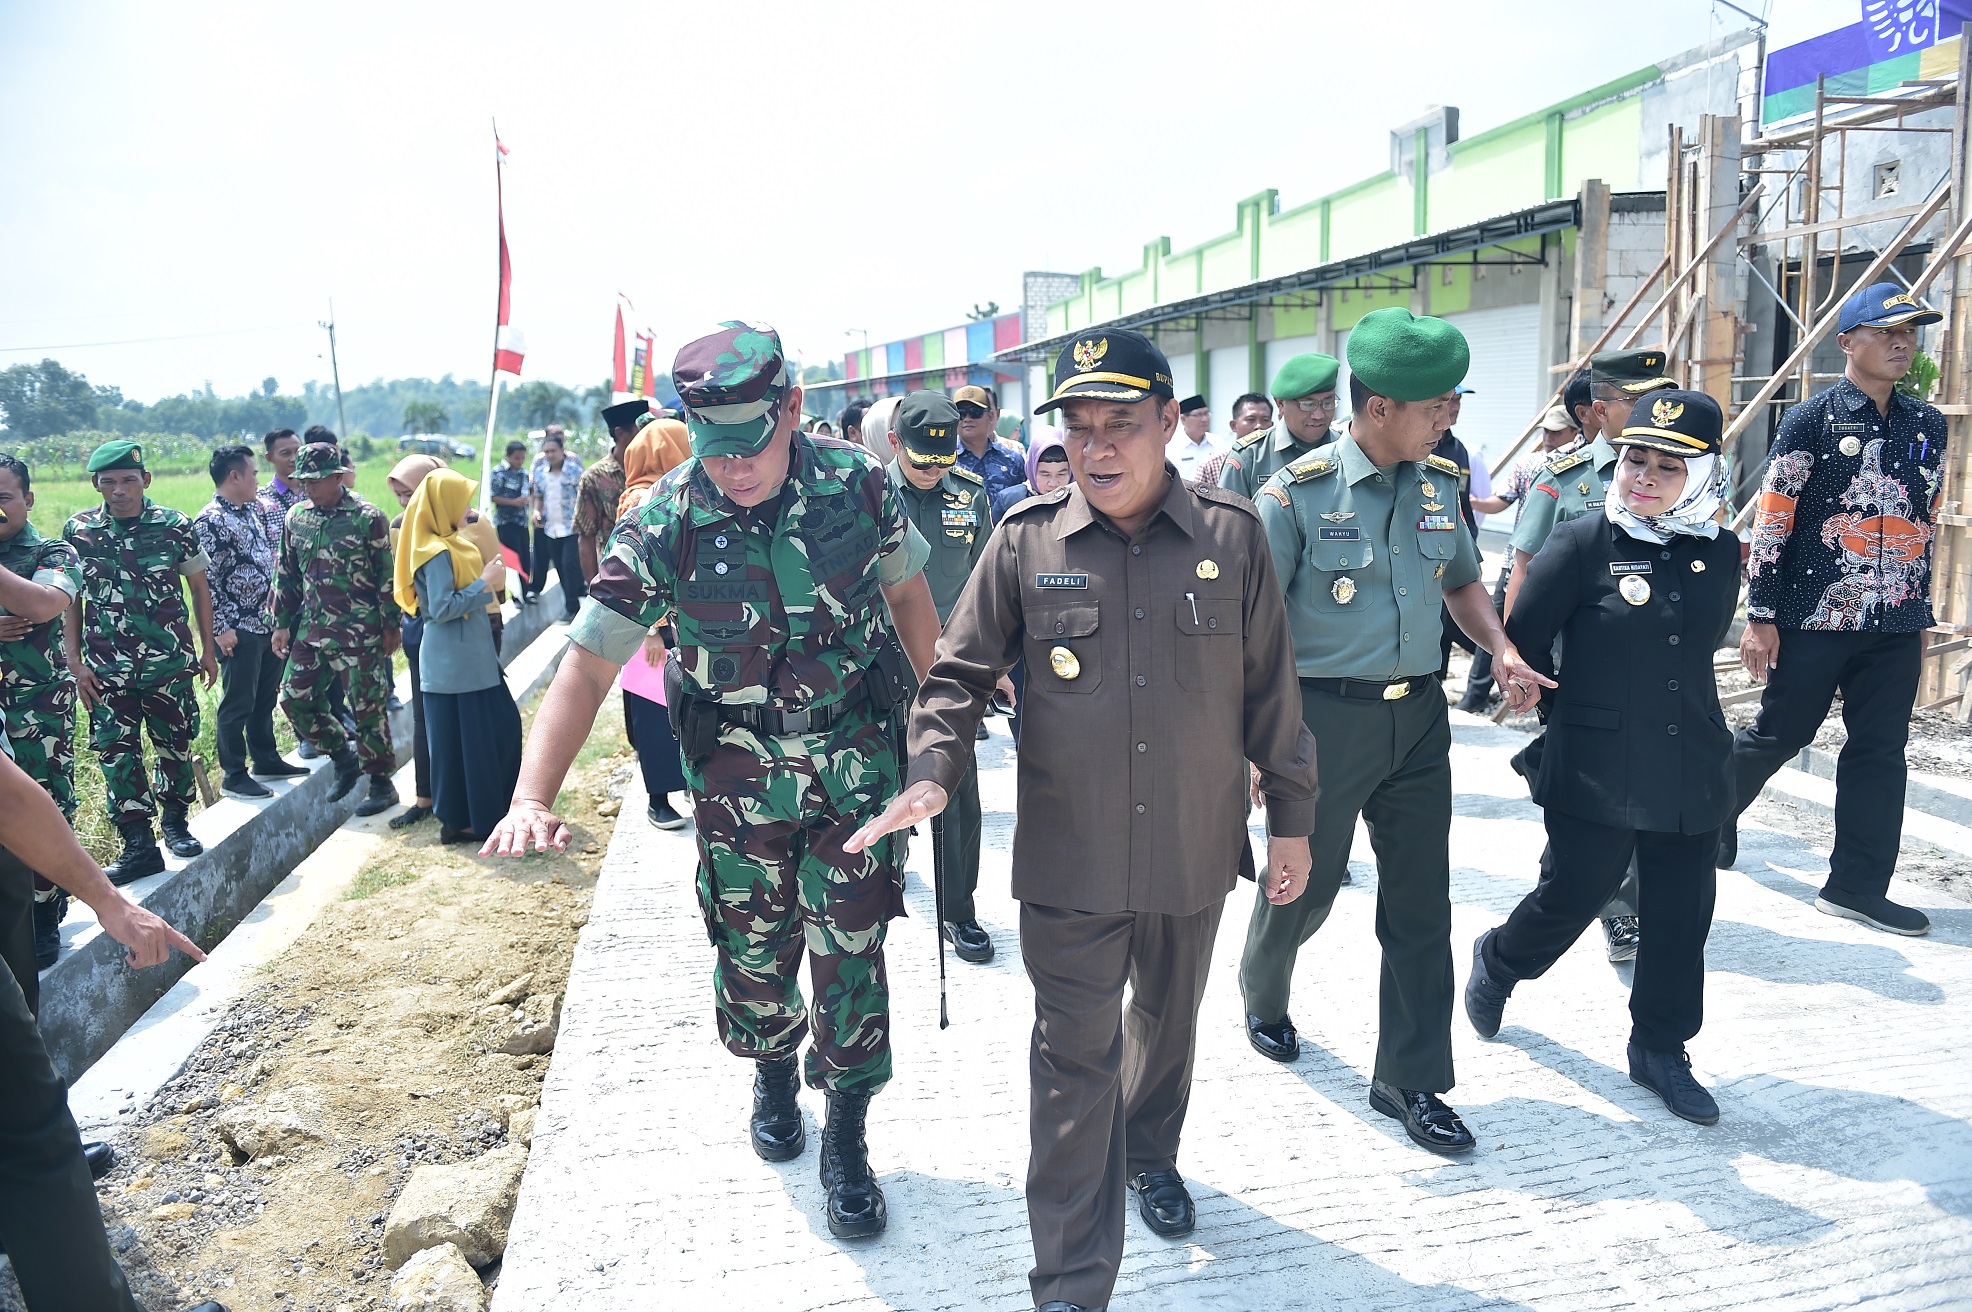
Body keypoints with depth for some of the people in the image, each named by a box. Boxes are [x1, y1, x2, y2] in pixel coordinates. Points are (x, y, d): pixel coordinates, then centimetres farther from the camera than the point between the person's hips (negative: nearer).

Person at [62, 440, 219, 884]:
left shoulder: (175, 526, -3)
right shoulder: (78, 530, 0)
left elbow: (199, 589, 7)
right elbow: (71, 599, 6)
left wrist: (208, 650, 8)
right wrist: (75, 661, 1)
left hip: (169, 662, 0)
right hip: (107, 668, 1)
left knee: (175, 745, 9)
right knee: (117, 753, -1)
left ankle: (175, 822, 28)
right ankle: (139, 844, 6)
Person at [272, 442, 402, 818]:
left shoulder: (368, 518, -10)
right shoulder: (296, 518, 7)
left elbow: (387, 576, -7)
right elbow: (286, 575, 15)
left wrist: (391, 626, -7)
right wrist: (282, 624, 14)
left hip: (359, 633, -6)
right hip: (312, 629, 6)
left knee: (367, 708, 0)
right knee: (294, 698, 7)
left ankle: (381, 783, 13)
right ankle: (344, 756, 27)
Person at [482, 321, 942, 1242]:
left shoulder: (857, 485, -13)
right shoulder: (663, 528, -17)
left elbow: (907, 594, 5)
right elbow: (586, 668, -17)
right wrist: (532, 799, -30)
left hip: (855, 759, 0)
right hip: (737, 776, 0)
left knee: (849, 951, 4)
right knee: (753, 954, 14)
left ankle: (846, 1140, 24)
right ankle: (772, 1073, 46)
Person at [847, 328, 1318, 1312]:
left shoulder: (1231, 536, -4)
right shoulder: (1025, 539, -7)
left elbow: (1269, 689, 3)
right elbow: (961, 672, -1)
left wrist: (1291, 817, 7)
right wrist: (932, 770, -17)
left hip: (1195, 853, 2)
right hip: (1069, 860, -2)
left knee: (1167, 1024, 24)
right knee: (1075, 1060, 4)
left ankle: (1152, 1154, 53)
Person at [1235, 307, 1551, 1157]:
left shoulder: (1438, 484, 5)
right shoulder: (1298, 494, -12)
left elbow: (1462, 582, 19)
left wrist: (1501, 649, 1)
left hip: (1418, 714, 5)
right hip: (1326, 715, -5)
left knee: (1421, 902, 7)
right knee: (1305, 883, 12)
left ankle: (1411, 1081, 21)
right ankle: (1262, 998, 43)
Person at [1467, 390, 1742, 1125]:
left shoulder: (1719, 553, 4)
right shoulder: (1582, 544, -10)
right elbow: (1523, 639, -5)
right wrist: (1566, 714, 1)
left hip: (1692, 773, 5)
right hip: (1595, 773, -4)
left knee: (1682, 914, 10)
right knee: (1576, 895, 6)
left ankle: (1660, 1050, 28)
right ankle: (1497, 963, 36)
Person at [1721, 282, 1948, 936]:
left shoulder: (1928, 425, 11)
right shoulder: (1813, 419, -5)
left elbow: (1925, 524, 18)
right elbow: (1771, 520, -8)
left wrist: (1921, 612, 17)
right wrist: (1761, 617, -11)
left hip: (1897, 625, 5)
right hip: (1815, 616, -5)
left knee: (1880, 753, 6)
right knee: (1780, 732, 5)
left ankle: (1858, 887, 14)